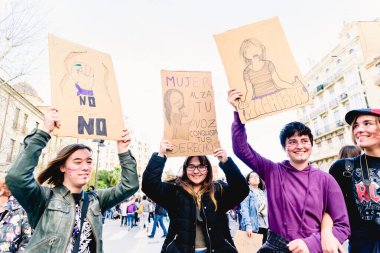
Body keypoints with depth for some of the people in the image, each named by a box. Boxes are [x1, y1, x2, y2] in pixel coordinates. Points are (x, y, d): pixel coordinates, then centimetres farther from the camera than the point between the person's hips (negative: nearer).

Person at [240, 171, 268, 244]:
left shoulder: (263, 193, 16)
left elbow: (268, 208, 21)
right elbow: (244, 210, -13)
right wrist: (248, 225, -21)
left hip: (264, 226, 6)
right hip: (253, 226, -6)